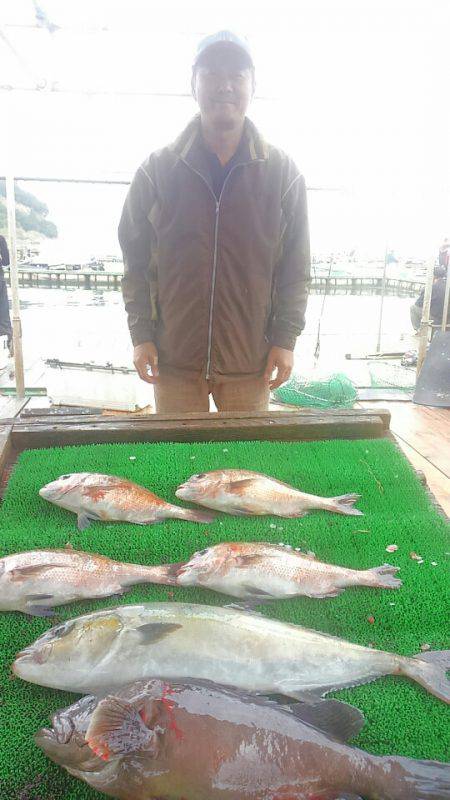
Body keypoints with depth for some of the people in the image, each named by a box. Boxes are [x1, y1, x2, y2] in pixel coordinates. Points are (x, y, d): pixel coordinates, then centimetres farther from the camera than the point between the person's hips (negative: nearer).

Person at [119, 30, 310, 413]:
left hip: (251, 359, 0)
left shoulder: (284, 174, 3)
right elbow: (136, 260, 5)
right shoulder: (156, 171, 2)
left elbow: (296, 269, 4)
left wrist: (285, 338, -1)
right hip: (173, 356, 0)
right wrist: (141, 334, -1)